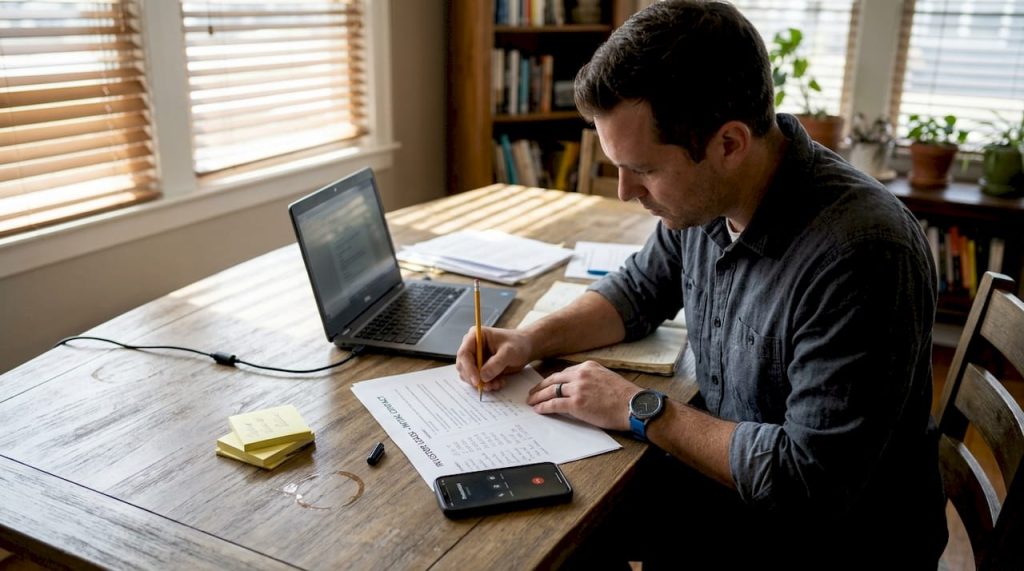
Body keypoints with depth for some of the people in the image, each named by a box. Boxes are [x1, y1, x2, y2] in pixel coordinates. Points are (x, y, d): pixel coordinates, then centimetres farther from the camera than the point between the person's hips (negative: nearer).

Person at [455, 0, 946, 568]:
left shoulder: (859, 253, -31)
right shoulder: (702, 193, -9)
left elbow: (810, 483, -28)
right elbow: (641, 288, 11)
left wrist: (641, 410, -21)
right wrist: (532, 340, -4)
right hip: (720, 464, 6)